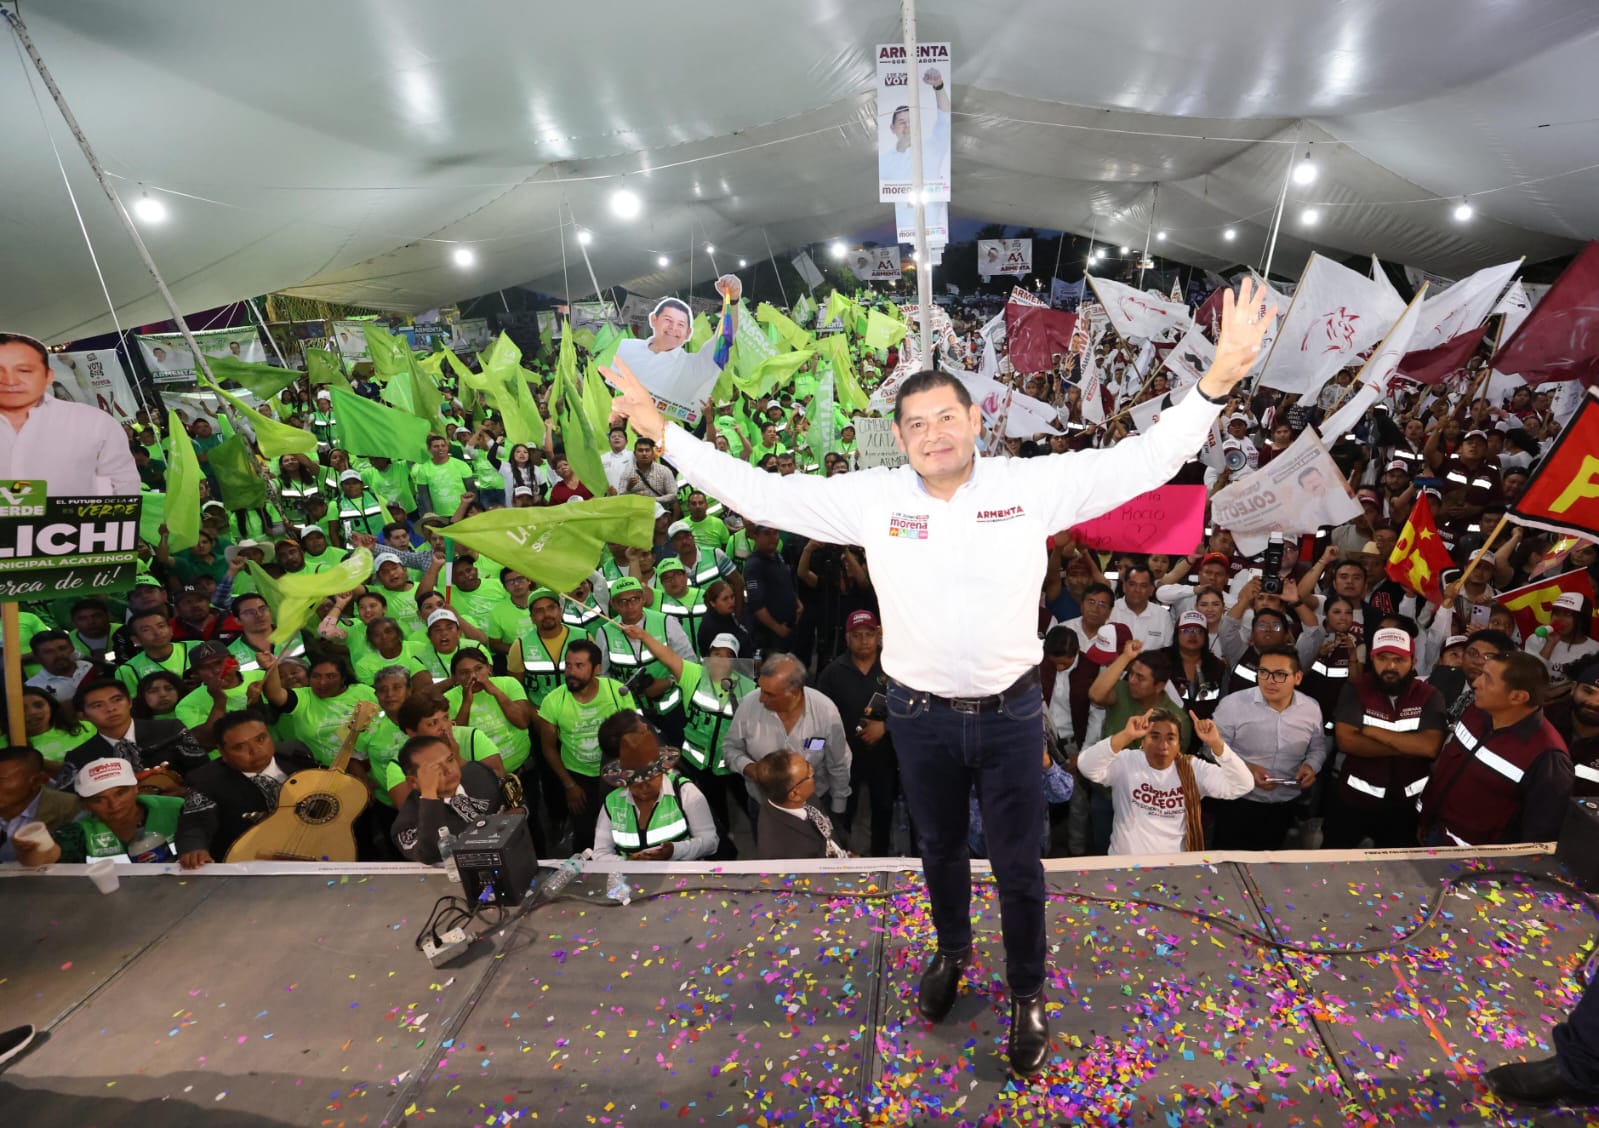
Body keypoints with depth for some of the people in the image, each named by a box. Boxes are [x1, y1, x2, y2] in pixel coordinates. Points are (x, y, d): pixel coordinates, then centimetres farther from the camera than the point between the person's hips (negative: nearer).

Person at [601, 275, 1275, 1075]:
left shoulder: (1033, 485, -9)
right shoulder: (870, 499, -7)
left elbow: (1146, 459, -8)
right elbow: (759, 494, -5)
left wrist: (1218, 380, -19)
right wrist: (659, 429, -7)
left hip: (1010, 712, -1)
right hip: (919, 715, 2)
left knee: (1018, 863, 15)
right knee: (939, 849, 24)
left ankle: (1027, 995, 42)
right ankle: (952, 951, 55)